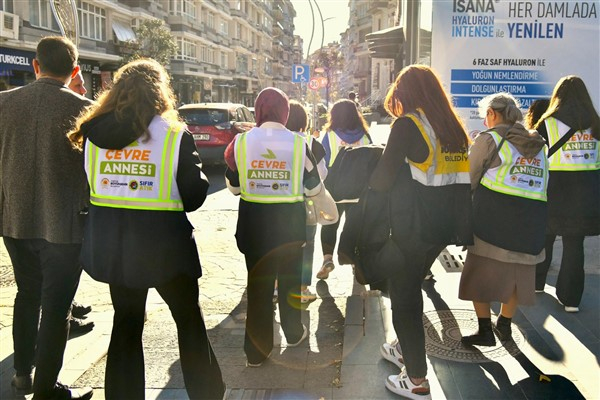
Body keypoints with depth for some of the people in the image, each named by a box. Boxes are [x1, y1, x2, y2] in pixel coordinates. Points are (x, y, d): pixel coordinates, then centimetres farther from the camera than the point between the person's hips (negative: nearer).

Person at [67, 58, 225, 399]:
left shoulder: (94, 133, 0)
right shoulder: (176, 135, -11)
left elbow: (86, 186, 8)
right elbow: (194, 196, -9)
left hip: (111, 243, 4)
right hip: (162, 243, -3)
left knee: (126, 322, 17)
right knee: (189, 320, 14)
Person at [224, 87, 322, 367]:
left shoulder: (241, 141, -7)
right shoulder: (299, 143, -9)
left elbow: (233, 186, 4)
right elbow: (313, 188, -1)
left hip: (253, 219, 0)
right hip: (290, 219, 0)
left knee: (258, 283, 9)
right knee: (289, 278, 19)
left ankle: (256, 352, 12)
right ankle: (293, 333, 37)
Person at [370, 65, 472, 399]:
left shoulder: (408, 125, -13)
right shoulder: (455, 128, 8)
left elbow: (383, 179, -16)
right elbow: (461, 178, 14)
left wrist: (369, 180, 5)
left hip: (413, 229, -7)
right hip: (446, 225, 8)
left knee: (403, 296, 5)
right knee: (412, 287, 25)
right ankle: (406, 349, 42)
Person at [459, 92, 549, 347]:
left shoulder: (490, 138, -1)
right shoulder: (538, 144, 15)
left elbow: (468, 179, 2)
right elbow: (543, 184, 15)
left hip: (494, 214, -5)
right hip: (533, 217, 5)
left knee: (481, 272, 5)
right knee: (517, 272, 16)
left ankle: (485, 329, 5)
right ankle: (505, 325, 27)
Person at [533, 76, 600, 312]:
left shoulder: (548, 123, -8)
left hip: (555, 190, -2)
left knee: (543, 239, 17)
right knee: (574, 245, 8)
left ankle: (535, 282, 32)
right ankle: (570, 298, 10)